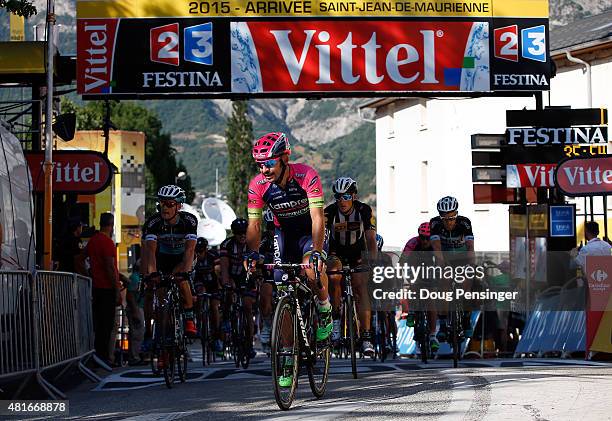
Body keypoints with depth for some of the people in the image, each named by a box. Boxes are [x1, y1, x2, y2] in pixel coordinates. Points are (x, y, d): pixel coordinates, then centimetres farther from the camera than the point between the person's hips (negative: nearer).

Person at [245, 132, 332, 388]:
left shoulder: (307, 176, -28)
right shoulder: (258, 185, -19)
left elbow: (317, 217, -34)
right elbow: (254, 224, -17)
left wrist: (317, 251, -47)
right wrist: (253, 253, -35)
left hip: (311, 230, -3)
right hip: (284, 233, 3)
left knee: (311, 266, -36)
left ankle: (325, 310, -6)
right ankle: (288, 362, 5)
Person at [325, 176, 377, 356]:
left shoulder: (364, 210, -19)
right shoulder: (330, 211, -21)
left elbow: (371, 238, -23)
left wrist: (373, 260, -40)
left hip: (357, 255, 0)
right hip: (336, 254, 0)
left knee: (361, 290, -18)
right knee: (334, 277, -32)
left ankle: (366, 337, -21)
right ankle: (336, 319, -16)